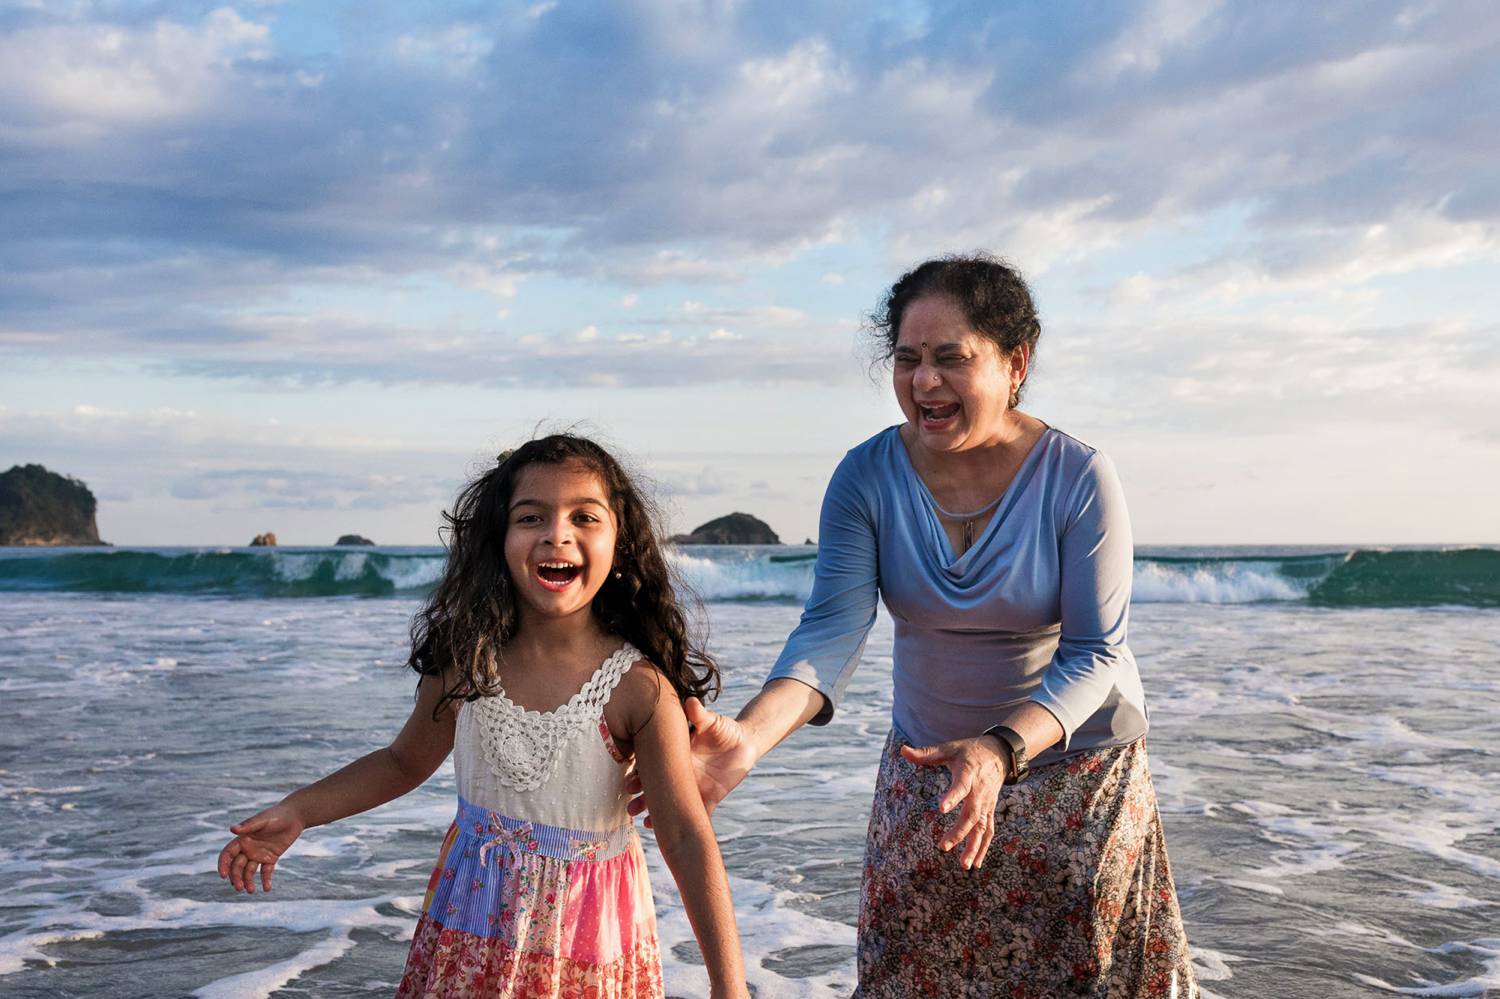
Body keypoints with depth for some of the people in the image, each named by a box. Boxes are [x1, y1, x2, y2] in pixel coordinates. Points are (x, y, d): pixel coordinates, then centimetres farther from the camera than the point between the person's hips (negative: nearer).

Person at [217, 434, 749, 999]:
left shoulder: (639, 689, -20)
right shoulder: (465, 660, -8)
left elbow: (688, 837, -19)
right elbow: (405, 762, 10)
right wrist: (296, 813, 1)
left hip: (588, 937, -3)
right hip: (472, 919, 3)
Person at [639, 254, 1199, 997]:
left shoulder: (1077, 479, -20)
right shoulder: (867, 477, -14)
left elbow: (1091, 655, -22)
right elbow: (832, 629, -23)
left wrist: (999, 752, -40)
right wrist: (748, 736, -42)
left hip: (1079, 770, -2)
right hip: (928, 770, 2)